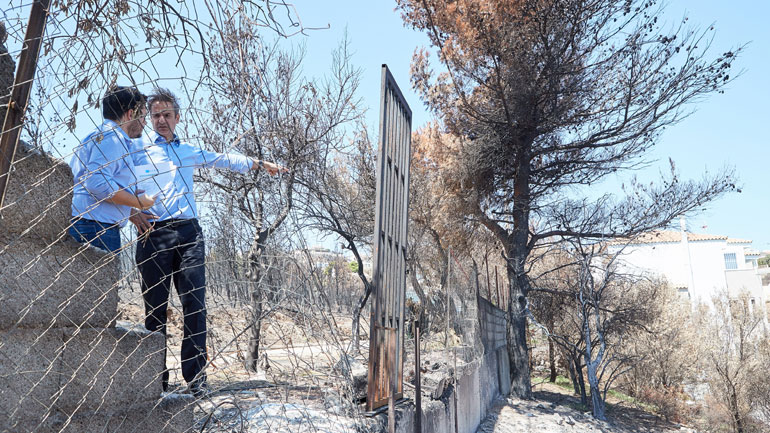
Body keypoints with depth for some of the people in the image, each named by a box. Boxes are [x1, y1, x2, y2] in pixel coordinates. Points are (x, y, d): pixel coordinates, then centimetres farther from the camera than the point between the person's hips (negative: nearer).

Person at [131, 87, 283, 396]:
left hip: (189, 233, 3)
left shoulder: (189, 151, 24)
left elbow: (223, 159, 32)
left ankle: (195, 376, 1)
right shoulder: (139, 149, 12)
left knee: (195, 304, -5)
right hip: (154, 234, -2)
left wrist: (259, 164, 32)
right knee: (155, 307, 1)